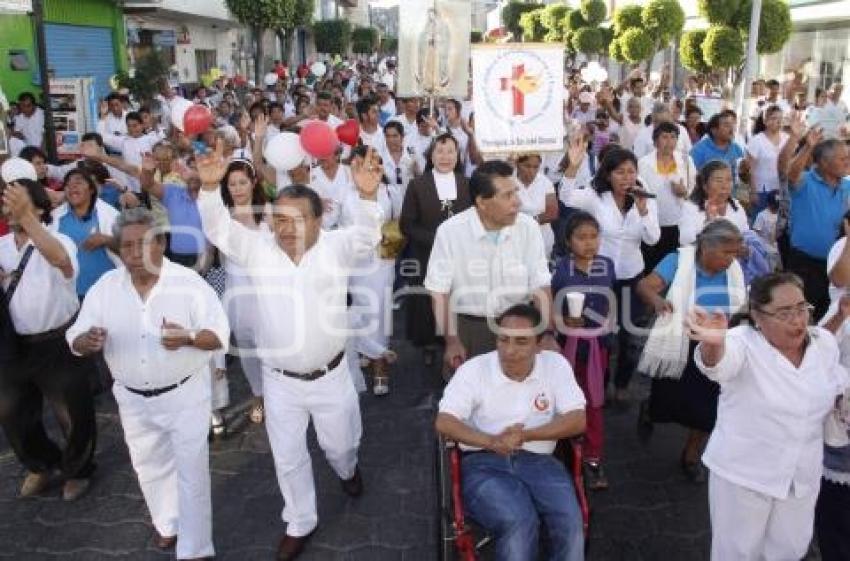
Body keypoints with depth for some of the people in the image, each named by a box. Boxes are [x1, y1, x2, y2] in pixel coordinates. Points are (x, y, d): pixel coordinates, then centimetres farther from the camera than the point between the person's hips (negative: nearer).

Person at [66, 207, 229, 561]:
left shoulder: (188, 283, -15)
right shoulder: (104, 287, -4)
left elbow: (220, 334, -14)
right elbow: (76, 342, -1)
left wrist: (188, 337, -36)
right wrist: (88, 340, -27)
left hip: (185, 394, -4)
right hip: (133, 399, 4)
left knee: (191, 471, 3)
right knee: (150, 467, 22)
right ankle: (167, 523, 47)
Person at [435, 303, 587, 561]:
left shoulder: (556, 365, 1)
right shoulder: (474, 369, -3)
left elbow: (577, 421, -4)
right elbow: (444, 423, -9)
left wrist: (524, 435, -18)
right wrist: (491, 441, -26)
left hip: (538, 461, 2)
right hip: (484, 462, -2)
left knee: (570, 521, -26)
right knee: (519, 521, -30)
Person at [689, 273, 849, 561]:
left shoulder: (825, 342, -4)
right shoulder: (745, 344, -22)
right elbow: (720, 362, -46)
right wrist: (713, 344, -68)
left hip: (803, 473, 5)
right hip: (743, 472, -5)